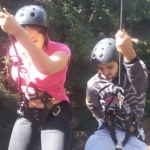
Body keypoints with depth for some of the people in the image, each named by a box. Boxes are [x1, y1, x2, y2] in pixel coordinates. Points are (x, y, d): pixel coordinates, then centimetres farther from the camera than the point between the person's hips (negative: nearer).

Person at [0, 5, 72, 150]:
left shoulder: (60, 49, -19)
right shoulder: (15, 50, -5)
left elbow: (48, 67, -46)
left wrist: (19, 33, -53)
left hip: (55, 115, -4)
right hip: (27, 114, 4)